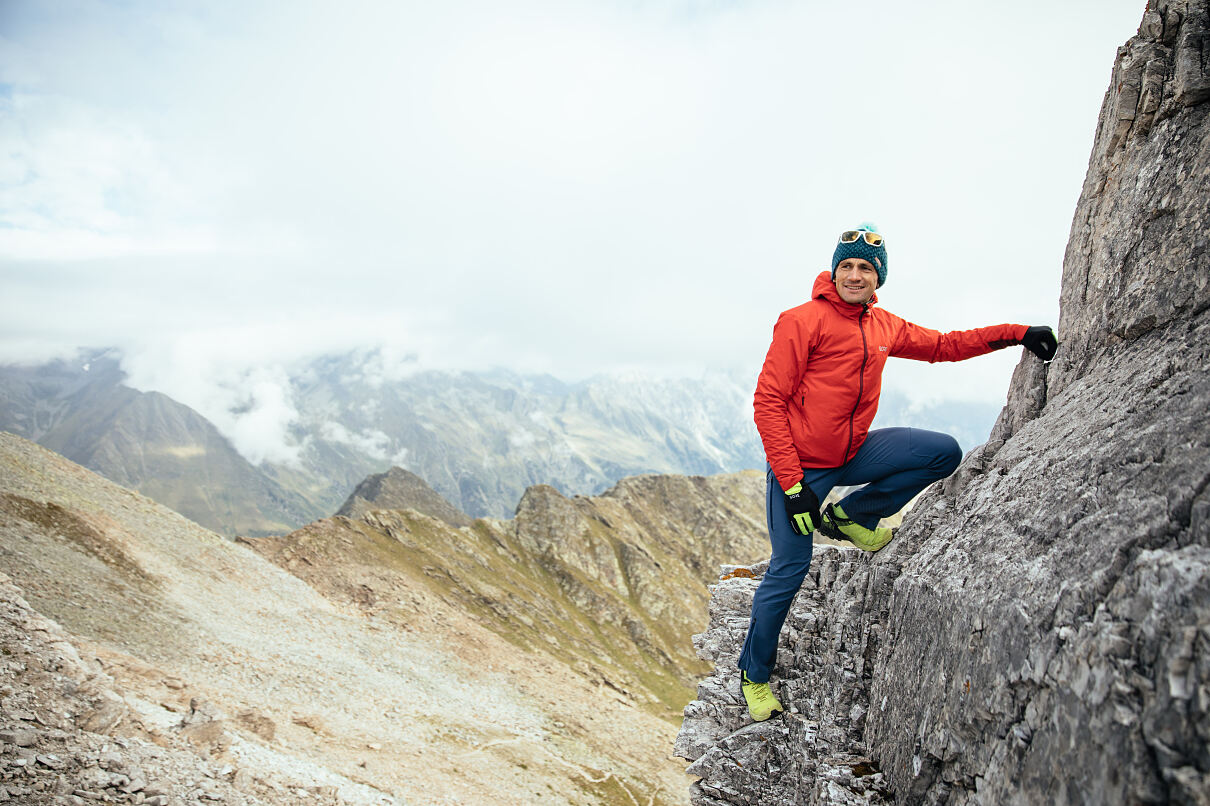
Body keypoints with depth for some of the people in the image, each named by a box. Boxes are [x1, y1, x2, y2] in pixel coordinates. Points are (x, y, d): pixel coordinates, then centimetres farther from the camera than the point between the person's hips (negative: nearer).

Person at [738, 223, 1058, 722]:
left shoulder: (885, 327, 7)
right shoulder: (803, 321, -14)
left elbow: (942, 345, 21)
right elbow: (768, 402, -17)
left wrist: (1016, 334, 9)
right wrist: (792, 484, -21)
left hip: (853, 453, 6)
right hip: (801, 463, -6)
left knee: (945, 452, -6)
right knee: (789, 570, -4)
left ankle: (849, 516, 7)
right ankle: (753, 674, 19)